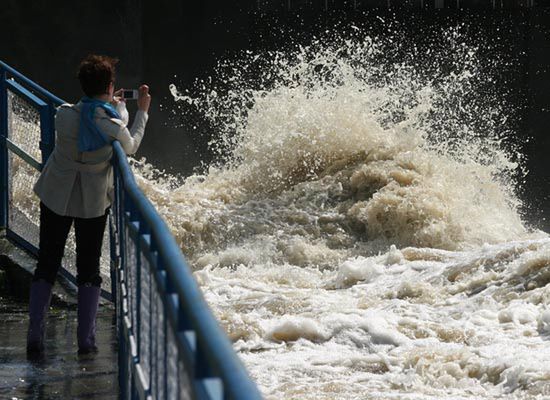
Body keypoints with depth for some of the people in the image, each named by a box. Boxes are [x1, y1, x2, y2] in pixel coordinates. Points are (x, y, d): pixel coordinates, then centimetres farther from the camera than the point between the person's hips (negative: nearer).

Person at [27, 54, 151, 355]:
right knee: (88, 271, 13)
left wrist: (114, 106, 20)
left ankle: (35, 337, 9)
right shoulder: (113, 126, -21)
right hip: (93, 203, -1)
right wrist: (141, 111, 14)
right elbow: (130, 147, 2)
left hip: (56, 197, 1)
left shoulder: (65, 115, -17)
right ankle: (86, 340, 12)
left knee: (46, 267, 11)